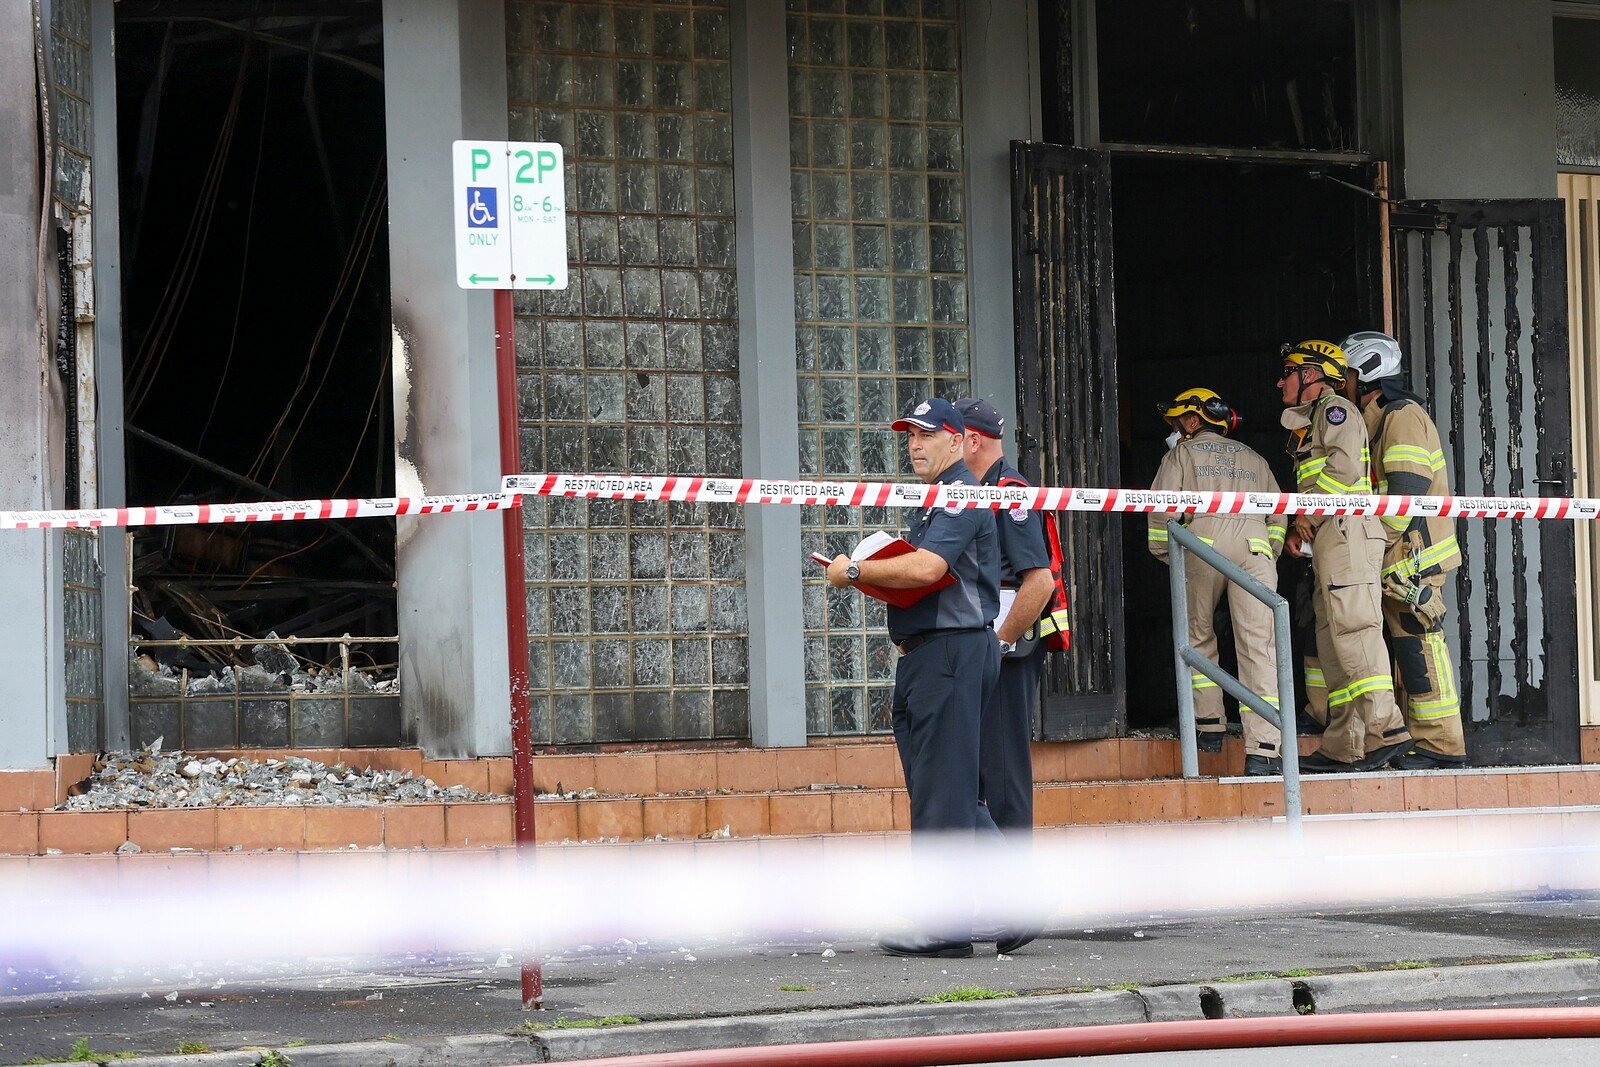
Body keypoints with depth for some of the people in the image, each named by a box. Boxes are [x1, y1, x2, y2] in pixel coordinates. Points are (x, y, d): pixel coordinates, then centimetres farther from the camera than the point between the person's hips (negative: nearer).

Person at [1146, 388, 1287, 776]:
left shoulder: (1182, 453, 17)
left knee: (1198, 636, 19)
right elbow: (1278, 515, 20)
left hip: (1203, 544, -2)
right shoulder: (1254, 460, 28)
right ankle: (1262, 750, -15)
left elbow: (1162, 509, 6)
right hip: (1254, 545, 2)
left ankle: (1209, 725, 18)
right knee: (1257, 646, -6)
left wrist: (1162, 554, 19)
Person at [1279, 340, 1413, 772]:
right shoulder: (1308, 422, 29)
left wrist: (1308, 511, -10)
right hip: (1328, 539, 10)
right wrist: (1299, 531, 14)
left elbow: (1346, 466, -16)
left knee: (1352, 627, -18)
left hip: (1346, 529, -10)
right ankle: (1343, 747, 4)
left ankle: (1385, 728, -26)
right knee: (1332, 640, 6)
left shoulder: (1333, 408, -1)